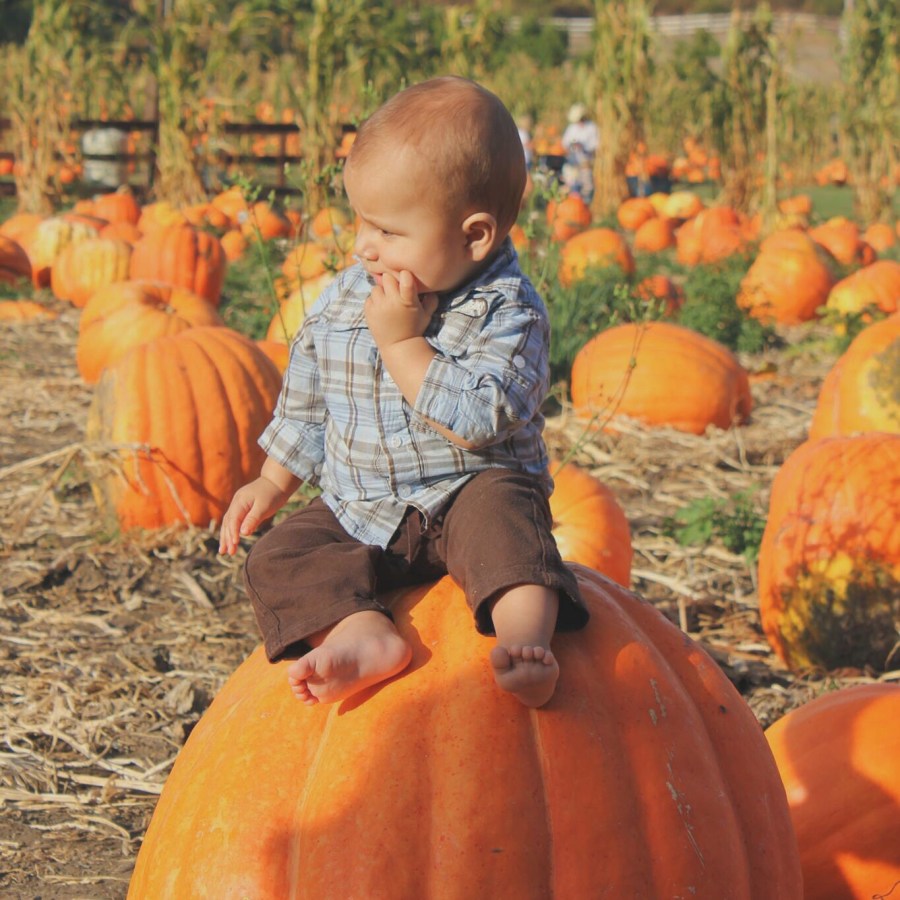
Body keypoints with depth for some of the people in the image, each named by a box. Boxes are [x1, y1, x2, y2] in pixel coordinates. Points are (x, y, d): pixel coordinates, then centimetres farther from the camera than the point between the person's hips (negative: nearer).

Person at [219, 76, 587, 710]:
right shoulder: (342, 300, 4)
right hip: (357, 512, 6)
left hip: (468, 494, -5)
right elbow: (307, 401, 19)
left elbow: (483, 417, -29)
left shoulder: (508, 312, -15)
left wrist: (403, 343, -26)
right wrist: (273, 483, 21)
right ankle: (364, 633, -38)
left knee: (499, 510, -37)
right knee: (278, 557, -16)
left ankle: (525, 632, -52)